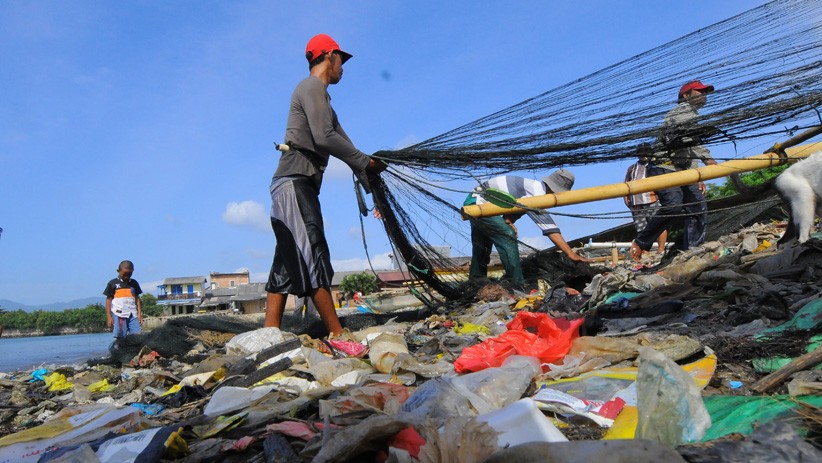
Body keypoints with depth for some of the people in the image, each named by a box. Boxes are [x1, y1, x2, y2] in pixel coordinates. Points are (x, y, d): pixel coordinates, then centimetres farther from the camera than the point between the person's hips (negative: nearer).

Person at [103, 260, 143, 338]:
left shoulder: (134, 283, 12)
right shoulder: (113, 283, 3)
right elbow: (108, 300, 4)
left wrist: (139, 313, 7)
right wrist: (109, 317, -1)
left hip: (133, 314, 3)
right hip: (119, 314, -3)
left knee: (137, 335, -5)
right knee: (121, 337, -4)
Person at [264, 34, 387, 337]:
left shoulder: (318, 94, 28)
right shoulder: (312, 87, -3)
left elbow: (339, 139, 20)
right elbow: (324, 138, -16)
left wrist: (367, 174, 10)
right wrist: (366, 161, -7)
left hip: (300, 185, 10)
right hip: (295, 182, -10)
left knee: (287, 263, 5)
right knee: (314, 257, -14)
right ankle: (338, 335, -15)